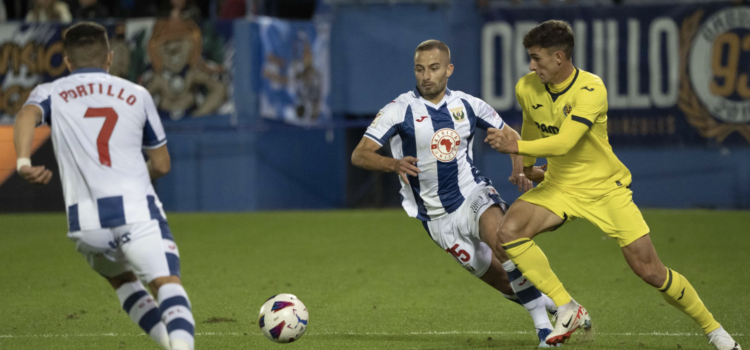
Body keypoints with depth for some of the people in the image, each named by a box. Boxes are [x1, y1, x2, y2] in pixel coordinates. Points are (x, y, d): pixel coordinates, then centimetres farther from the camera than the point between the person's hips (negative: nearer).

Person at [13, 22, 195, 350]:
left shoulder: (51, 93, 17)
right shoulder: (137, 95, 19)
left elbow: (27, 115, -8)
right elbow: (161, 164, 25)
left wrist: (23, 161, -24)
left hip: (87, 219, 2)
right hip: (137, 209, -2)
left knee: (121, 278, 29)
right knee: (167, 284, -15)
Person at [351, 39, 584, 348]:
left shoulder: (467, 105, 2)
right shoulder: (400, 110, -8)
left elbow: (509, 135, 14)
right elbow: (359, 155, -14)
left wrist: (520, 171, -6)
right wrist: (394, 164, -34)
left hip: (474, 195, 0)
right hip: (437, 218, 0)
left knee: (502, 240, -32)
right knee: (502, 282, -2)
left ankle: (544, 325, -27)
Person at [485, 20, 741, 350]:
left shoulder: (590, 89, -25)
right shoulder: (527, 88, -7)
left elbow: (564, 142, -35)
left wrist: (516, 146, -35)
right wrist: (525, 166, 16)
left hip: (606, 188, -4)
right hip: (559, 186, 4)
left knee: (650, 271, -6)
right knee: (509, 231, -23)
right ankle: (567, 309, -12)